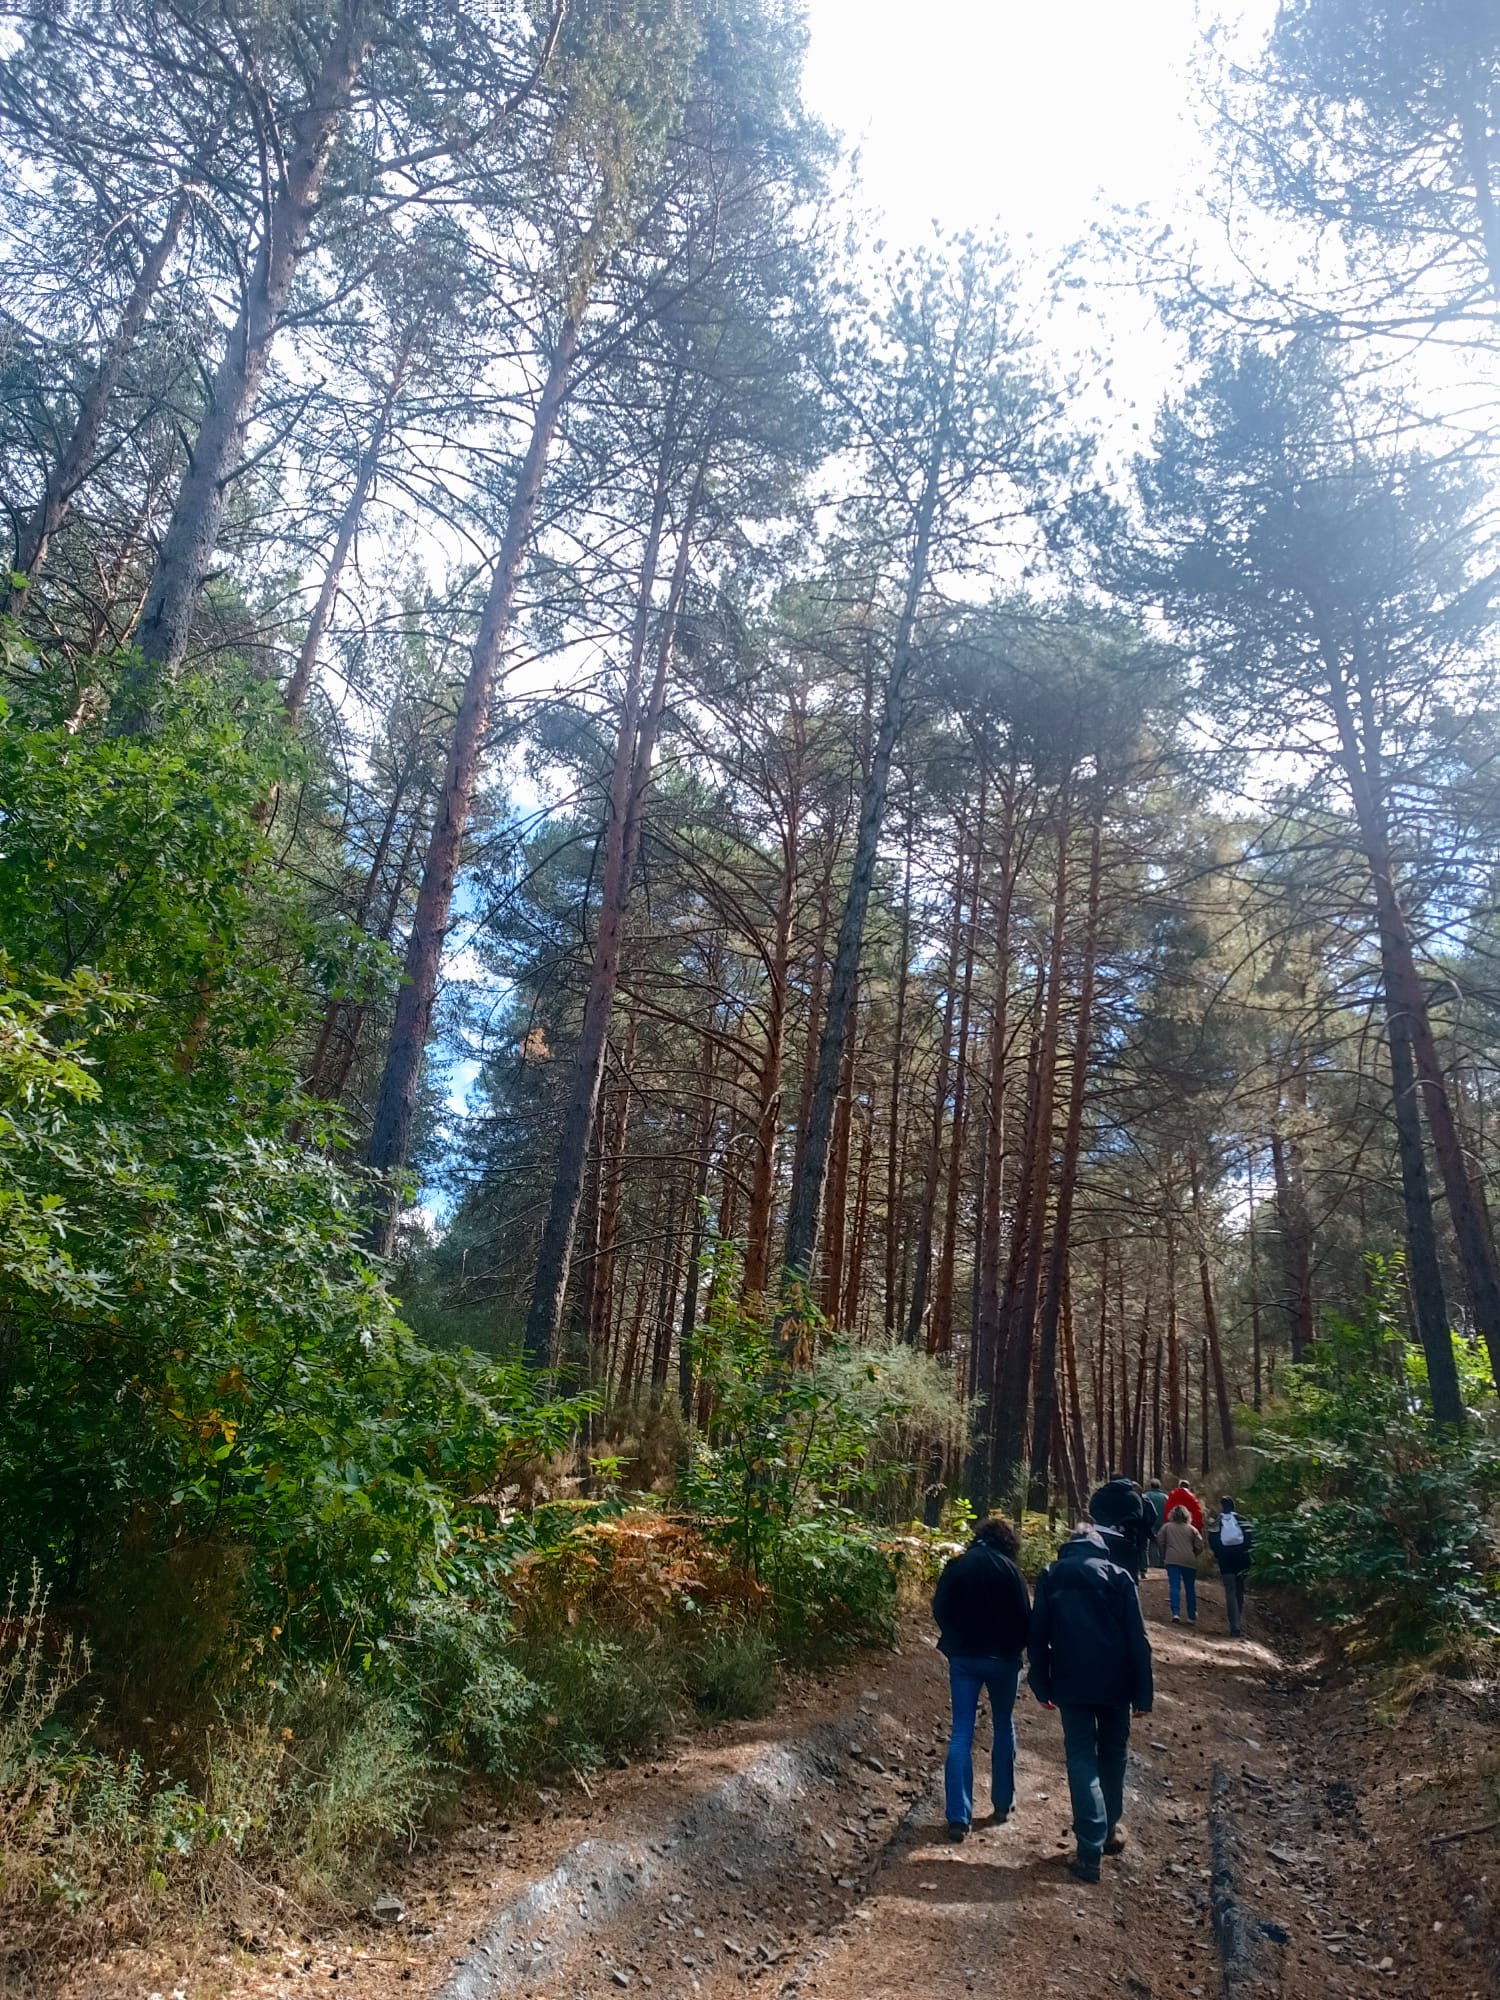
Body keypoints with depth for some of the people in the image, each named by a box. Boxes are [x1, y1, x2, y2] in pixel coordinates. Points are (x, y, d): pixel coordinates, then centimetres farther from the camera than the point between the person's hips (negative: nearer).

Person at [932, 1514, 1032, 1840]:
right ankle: (1002, 1804, 27)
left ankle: (958, 1817, -1)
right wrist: (1015, 1648, 9)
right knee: (1004, 1728, 19)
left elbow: (940, 1610, 1)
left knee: (961, 1734, 4)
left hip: (962, 1657, 2)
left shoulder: (955, 1566, -2)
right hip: (1002, 1658, -2)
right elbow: (1024, 1617, -8)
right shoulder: (1008, 1569, -11)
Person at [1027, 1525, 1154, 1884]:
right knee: (1113, 1754, 21)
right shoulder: (1118, 1575, 0)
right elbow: (1138, 1638, -4)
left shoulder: (1050, 1576, 3)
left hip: (1071, 1683, 0)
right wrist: (1143, 1693, 0)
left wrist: (1041, 1685, 8)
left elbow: (1037, 1635, 2)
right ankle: (1112, 1827, 32)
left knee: (1081, 1759, 4)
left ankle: (1090, 1852, -3)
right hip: (1115, 1683, 1)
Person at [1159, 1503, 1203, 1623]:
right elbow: (1199, 1546, 2)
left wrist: (1164, 1557, 18)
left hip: (1172, 1560, -1)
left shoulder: (1166, 1527, 6)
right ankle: (1192, 1616, 19)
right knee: (1190, 1589, 13)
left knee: (1174, 1586, -4)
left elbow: (1161, 1543, 4)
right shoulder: (1191, 1529, 6)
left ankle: (1175, 1613, -20)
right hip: (1189, 1561, 1)